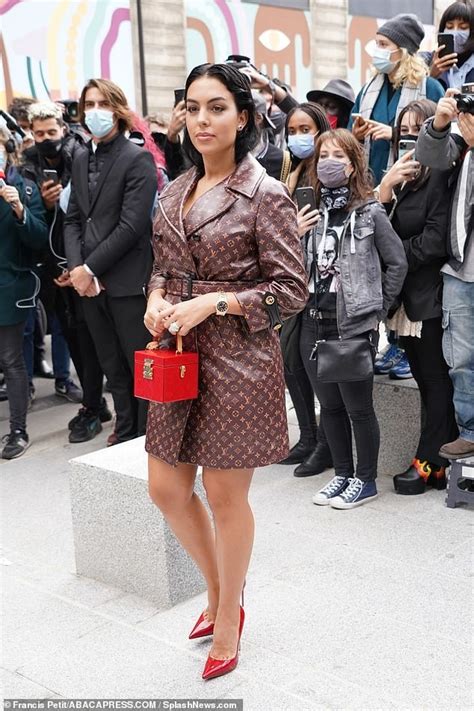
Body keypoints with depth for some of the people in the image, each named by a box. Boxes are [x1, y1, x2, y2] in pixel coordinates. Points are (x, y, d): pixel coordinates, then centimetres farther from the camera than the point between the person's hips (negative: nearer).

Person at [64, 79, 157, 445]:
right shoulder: (81, 160, 14)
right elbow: (73, 219, 11)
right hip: (89, 282, 6)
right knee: (112, 367, 15)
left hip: (127, 281, -6)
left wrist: (90, 268, -14)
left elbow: (132, 226, -15)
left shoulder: (138, 159, -8)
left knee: (140, 366, 3)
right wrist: (77, 268, -4)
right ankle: (125, 433, 28)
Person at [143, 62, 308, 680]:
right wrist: (156, 299, -3)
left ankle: (228, 620, 28)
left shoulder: (265, 195, -9)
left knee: (225, 495, 5)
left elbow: (292, 290, -10)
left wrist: (213, 302, -19)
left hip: (239, 357, -6)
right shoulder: (176, 191, 10)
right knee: (167, 488, 11)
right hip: (178, 352, 7)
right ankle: (218, 591, 36)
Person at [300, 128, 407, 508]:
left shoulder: (370, 212, -5)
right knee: (330, 405, 14)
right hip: (315, 322, 5)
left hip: (354, 324, -5)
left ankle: (366, 479, 19)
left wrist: (378, 309, -1)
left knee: (358, 407, 4)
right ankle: (342, 474, 28)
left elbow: (398, 263, -2)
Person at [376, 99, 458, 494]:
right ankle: (442, 463, 18)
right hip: (408, 297, 8)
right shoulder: (402, 178, 16)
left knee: (436, 381, 1)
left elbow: (435, 240, -15)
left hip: (431, 297, -8)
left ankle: (427, 462, 8)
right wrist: (385, 190, -9)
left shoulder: (440, 176, -8)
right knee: (426, 380, 11)